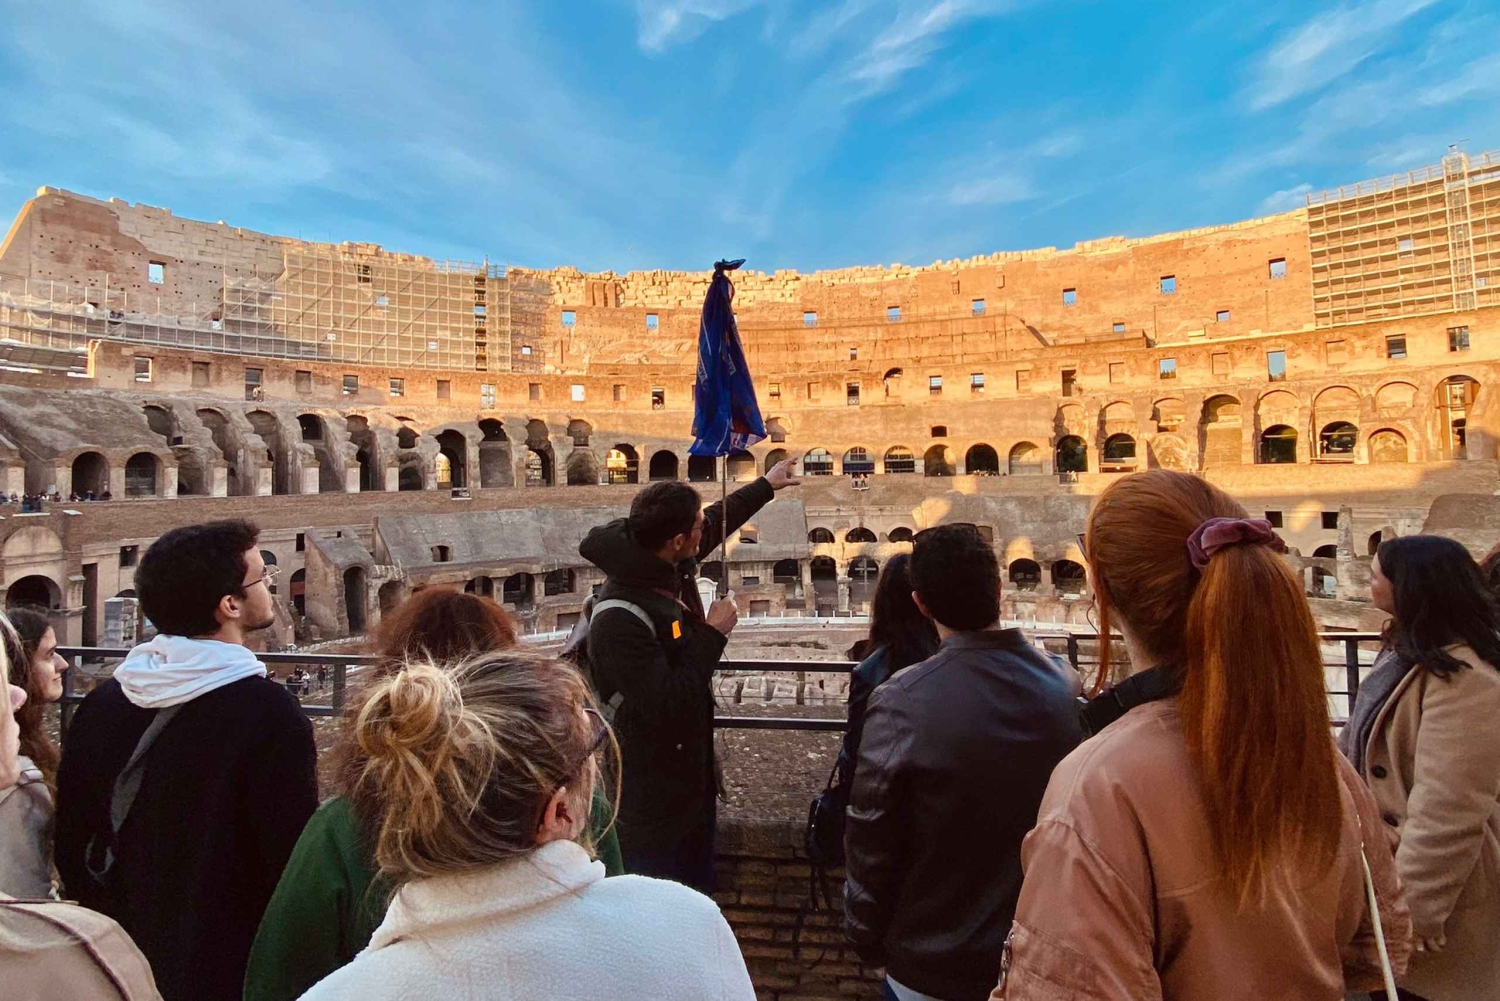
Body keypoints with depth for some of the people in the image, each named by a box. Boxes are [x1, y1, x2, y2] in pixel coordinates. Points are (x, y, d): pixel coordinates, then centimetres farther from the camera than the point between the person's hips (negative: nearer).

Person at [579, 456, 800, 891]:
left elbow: (717, 522, 13)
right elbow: (665, 706, -32)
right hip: (652, 796, -8)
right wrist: (714, 634, -24)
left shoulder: (671, 569, -7)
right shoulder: (620, 619, -32)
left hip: (692, 771, 9)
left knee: (698, 890, 25)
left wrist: (765, 486, 25)